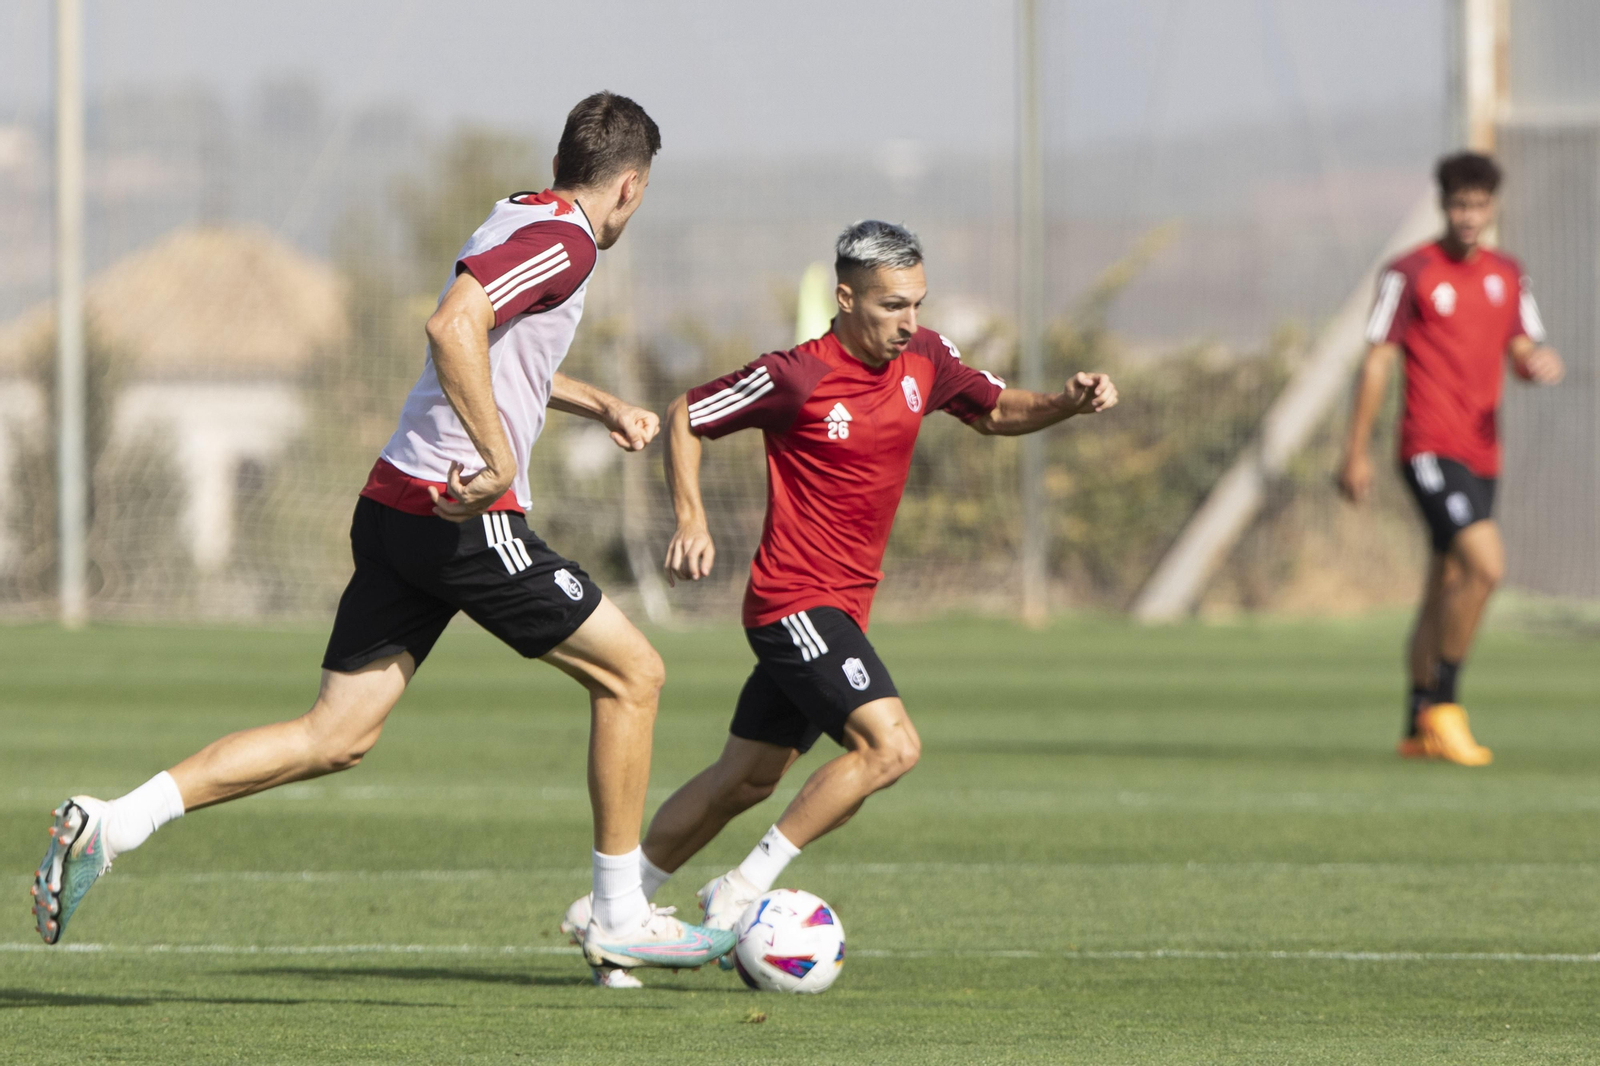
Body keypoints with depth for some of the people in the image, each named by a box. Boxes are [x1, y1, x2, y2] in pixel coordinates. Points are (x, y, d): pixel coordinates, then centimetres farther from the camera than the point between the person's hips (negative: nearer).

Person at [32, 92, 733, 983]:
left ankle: (110, 825, -5)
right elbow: (453, 327, -27)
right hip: (466, 518, -9)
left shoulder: (520, 221, 20)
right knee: (632, 674, 5)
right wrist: (498, 460, -29)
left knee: (337, 738, 5)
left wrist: (600, 405, 40)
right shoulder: (562, 241, -11)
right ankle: (621, 919, 11)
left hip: (396, 507, 9)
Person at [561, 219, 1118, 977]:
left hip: (840, 609, 8)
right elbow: (685, 416, -5)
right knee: (891, 745, -21)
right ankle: (744, 888, -13)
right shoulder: (797, 378, -17)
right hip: (797, 598, -8)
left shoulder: (922, 360, 3)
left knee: (745, 779, 15)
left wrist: (1067, 403, 2)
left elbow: (996, 411, 21)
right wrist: (691, 519, -15)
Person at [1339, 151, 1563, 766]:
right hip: (1431, 448, -7)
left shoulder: (1506, 274, 13)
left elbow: (1522, 353, 16)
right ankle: (1442, 703, -11)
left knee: (1446, 588, 11)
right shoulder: (1409, 274, -4)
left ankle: (1419, 729, 18)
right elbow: (1377, 363, -4)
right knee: (1486, 564, -21)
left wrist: (1541, 363, -10)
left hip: (1482, 454, 7)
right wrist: (1356, 453, -6)